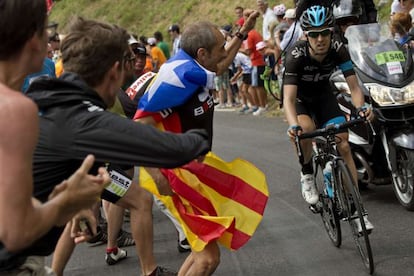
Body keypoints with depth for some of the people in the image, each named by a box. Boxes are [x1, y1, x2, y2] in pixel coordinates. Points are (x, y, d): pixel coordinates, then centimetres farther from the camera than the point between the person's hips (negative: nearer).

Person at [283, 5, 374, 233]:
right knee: (307, 130, -35)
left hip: (323, 95, 3)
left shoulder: (338, 49, -26)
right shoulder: (296, 55, -34)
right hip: (299, 96, -3)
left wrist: (361, 106, -47)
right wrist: (293, 126, -58)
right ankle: (307, 173, -7)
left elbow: (354, 86, -26)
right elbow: (289, 98, -40)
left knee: (344, 145, -9)